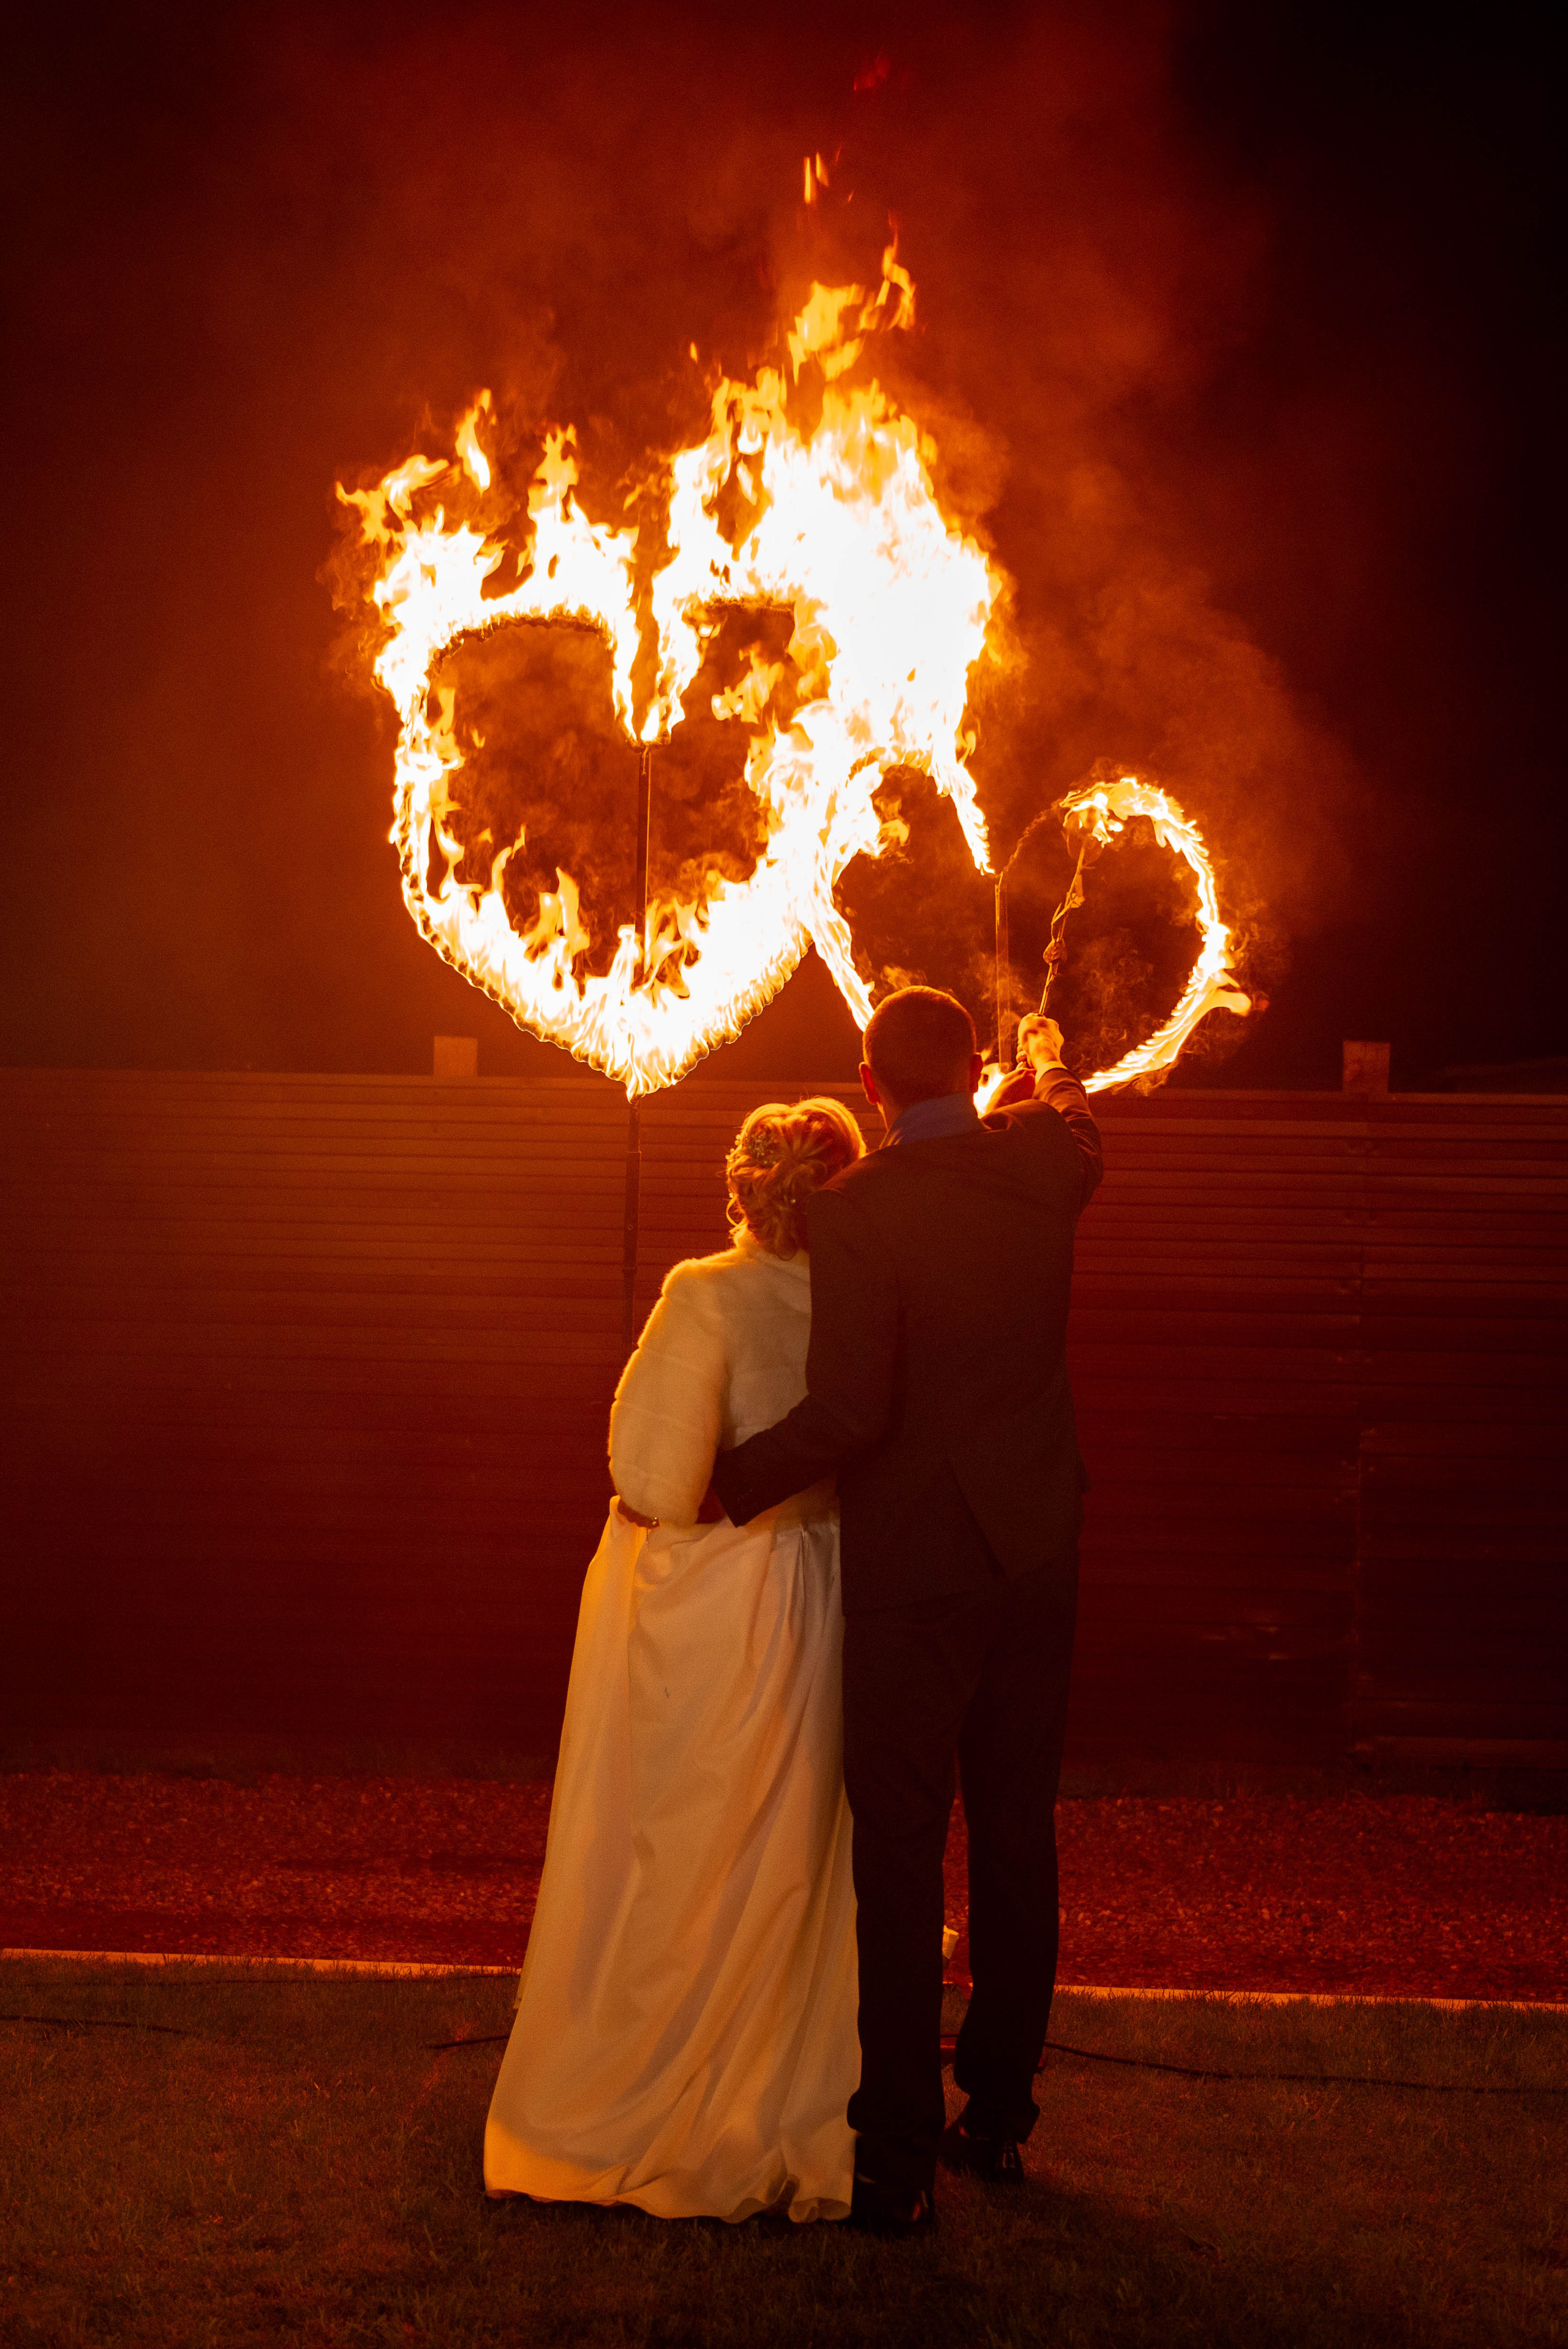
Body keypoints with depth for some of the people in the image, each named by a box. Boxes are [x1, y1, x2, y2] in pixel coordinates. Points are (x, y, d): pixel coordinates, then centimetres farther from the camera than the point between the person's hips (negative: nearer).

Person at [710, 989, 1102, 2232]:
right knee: (1018, 1838, 14)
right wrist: (1049, 1072, 49)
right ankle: (999, 2112, 25)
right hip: (1038, 1556, 5)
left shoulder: (855, 1211, -16)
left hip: (913, 1570, -5)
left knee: (900, 1857, 0)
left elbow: (848, 1413, -22)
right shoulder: (1043, 1167, 0)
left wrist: (720, 1484, -10)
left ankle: (900, 2156, 1)